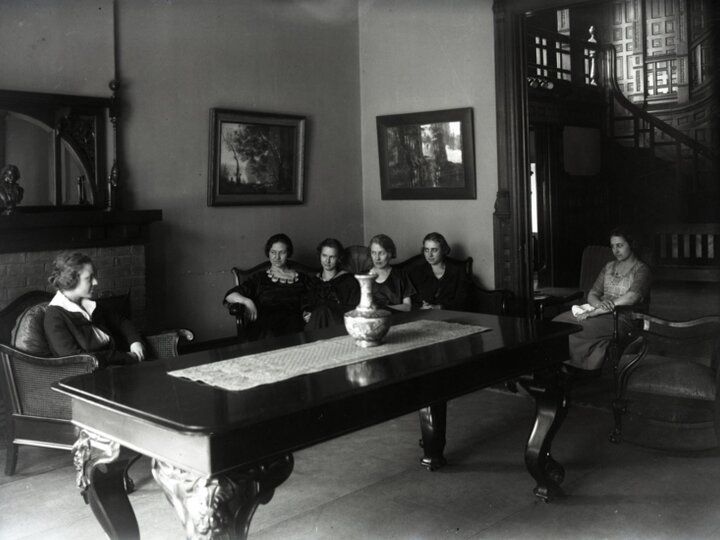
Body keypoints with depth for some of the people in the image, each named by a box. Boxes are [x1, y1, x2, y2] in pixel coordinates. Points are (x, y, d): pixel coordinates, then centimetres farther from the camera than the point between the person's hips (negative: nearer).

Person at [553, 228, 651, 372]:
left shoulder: (641, 269, 1)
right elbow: (592, 294, 14)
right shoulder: (609, 267, 22)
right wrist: (600, 304, -13)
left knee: (581, 326, -34)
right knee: (560, 321, -23)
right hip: (600, 311, 6)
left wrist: (594, 312, -21)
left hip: (622, 318, -6)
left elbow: (631, 298, -16)